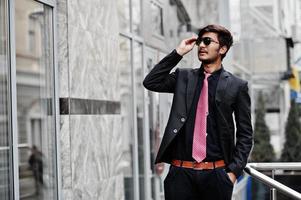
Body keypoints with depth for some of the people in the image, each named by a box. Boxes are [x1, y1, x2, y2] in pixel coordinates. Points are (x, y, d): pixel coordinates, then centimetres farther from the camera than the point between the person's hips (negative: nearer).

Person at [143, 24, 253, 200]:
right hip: (181, 172, 2)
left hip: (216, 173, -2)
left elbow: (245, 134, 4)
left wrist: (234, 171, -5)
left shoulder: (237, 86, 3)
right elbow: (150, 82, -1)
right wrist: (178, 53, -1)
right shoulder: (184, 77, 11)